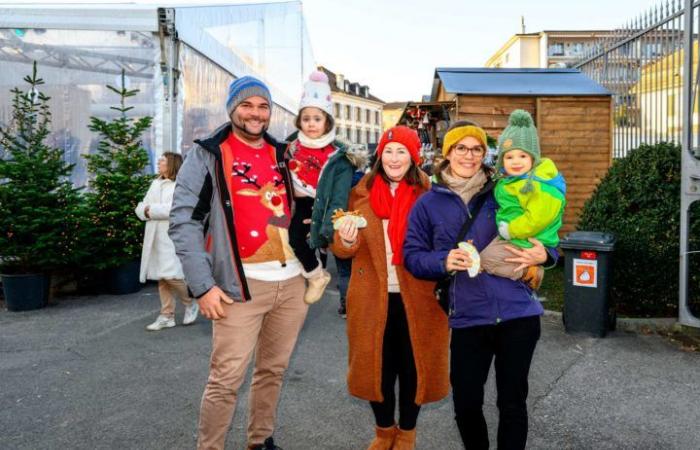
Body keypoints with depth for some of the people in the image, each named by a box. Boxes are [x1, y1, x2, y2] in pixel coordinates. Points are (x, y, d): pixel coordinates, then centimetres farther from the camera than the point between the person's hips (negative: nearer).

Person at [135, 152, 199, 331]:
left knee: (172, 276, -12)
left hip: (173, 237, -7)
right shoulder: (155, 184, 19)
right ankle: (167, 316, 16)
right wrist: (145, 210, -7)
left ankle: (191, 303, 12)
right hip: (156, 238, 7)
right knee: (162, 278, 8)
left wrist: (152, 210, -10)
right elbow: (140, 207, 16)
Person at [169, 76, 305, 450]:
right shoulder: (207, 154, -2)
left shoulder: (282, 154, 14)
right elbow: (183, 220, -9)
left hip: (292, 281, 5)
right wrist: (203, 284, -15)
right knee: (226, 379, -2)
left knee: (274, 370, 16)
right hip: (242, 283, -5)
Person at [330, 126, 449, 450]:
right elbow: (342, 249, 1)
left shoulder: (428, 194, -2)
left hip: (417, 298, -1)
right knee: (377, 365, 12)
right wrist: (345, 240, -23)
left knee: (413, 365, 10)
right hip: (373, 298, 1)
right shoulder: (362, 193, 3)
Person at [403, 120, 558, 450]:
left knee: (512, 402, 10)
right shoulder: (428, 203, 5)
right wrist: (444, 261, -17)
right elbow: (412, 255, 3)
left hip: (518, 314, 1)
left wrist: (544, 254, -9)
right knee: (466, 403, 7)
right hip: (468, 319, 0)